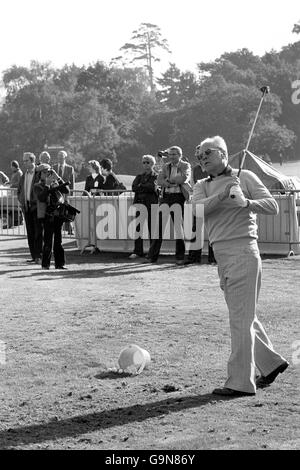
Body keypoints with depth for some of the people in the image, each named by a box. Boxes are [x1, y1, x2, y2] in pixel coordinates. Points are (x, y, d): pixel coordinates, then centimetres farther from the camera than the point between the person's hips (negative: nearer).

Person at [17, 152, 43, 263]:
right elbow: (19, 191, 24)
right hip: (26, 207, 6)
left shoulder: (40, 174, -6)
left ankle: (38, 256, -7)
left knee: (38, 232, -7)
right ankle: (33, 256, 10)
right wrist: (21, 201, 9)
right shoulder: (24, 176, 14)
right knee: (30, 233, 6)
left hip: (37, 206, -6)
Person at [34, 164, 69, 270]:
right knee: (48, 240, -6)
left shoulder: (55, 183, 15)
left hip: (58, 214, 4)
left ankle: (59, 263, 10)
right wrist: (47, 187, -20)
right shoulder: (38, 186, 4)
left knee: (58, 240, 6)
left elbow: (66, 190, 3)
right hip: (47, 215, -4)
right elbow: (41, 197, -14)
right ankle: (45, 264, 2)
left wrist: (58, 179, -4)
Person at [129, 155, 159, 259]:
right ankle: (138, 251, 2)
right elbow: (134, 187, 4)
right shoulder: (139, 176, 20)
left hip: (151, 203, -4)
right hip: (139, 203, 4)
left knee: (152, 227, -3)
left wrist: (141, 186, -3)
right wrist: (146, 187, -8)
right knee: (138, 227, -1)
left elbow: (153, 187, -13)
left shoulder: (156, 176, 6)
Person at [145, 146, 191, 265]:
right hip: (166, 197, 3)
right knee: (159, 225, 0)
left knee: (179, 226, -1)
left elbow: (184, 178, -13)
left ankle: (180, 257, 8)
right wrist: (172, 183, -12)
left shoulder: (186, 166, 5)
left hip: (179, 198, -3)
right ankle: (152, 256, 4)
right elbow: (159, 181, 3)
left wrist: (169, 179, -5)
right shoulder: (166, 166, 16)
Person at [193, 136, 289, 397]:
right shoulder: (202, 186, 15)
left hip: (243, 250, -7)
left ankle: (240, 382, -4)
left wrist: (247, 203, -25)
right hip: (221, 254, 7)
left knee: (241, 318, -7)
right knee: (243, 316, 16)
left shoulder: (245, 177, 1)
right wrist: (223, 194, -19)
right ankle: (271, 362, 31)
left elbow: (272, 205, -8)